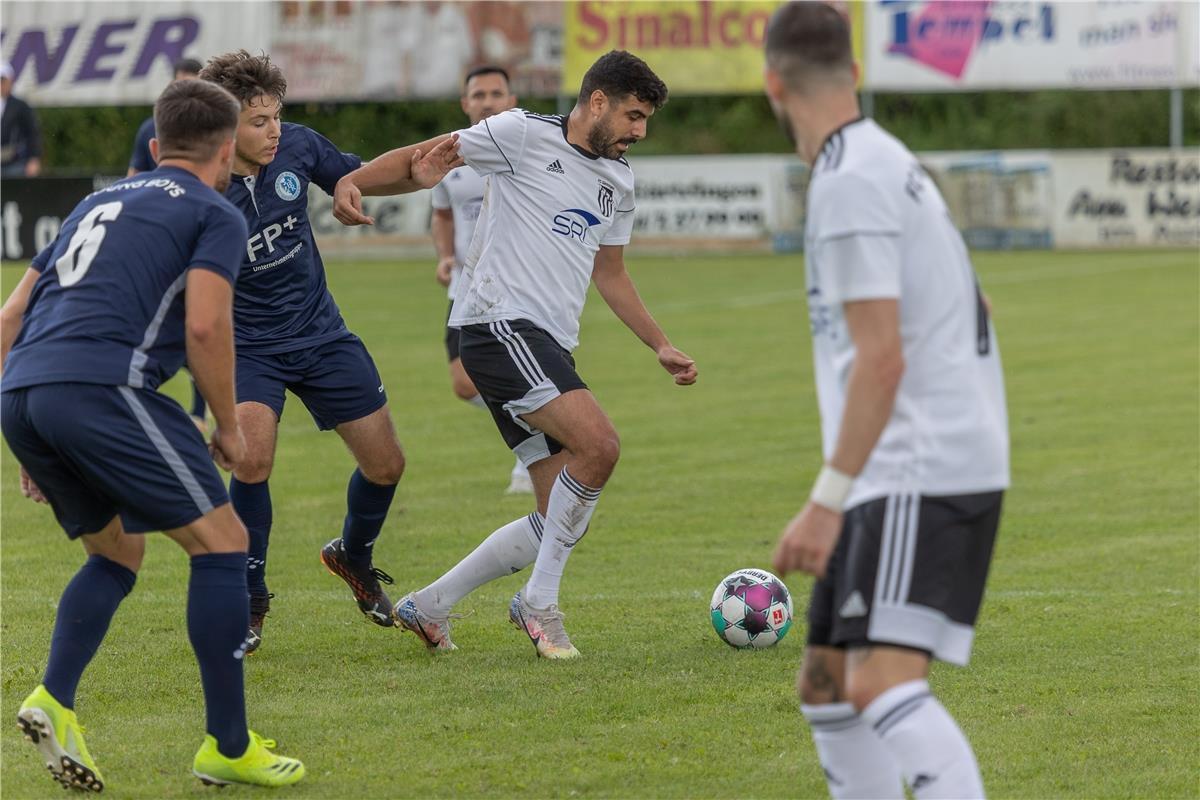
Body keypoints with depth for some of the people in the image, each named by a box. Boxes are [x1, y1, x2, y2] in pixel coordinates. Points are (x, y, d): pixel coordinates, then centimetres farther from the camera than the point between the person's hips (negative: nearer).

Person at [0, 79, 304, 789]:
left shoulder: (101, 202, 30)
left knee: (117, 552, 24)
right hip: (100, 385, -7)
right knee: (221, 542, 3)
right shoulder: (216, 216, 9)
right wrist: (229, 426, 7)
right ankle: (229, 746, 2)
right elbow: (205, 326, -7)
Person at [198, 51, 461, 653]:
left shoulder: (297, 147, -12)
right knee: (253, 460, -27)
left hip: (321, 333, 5)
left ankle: (352, 557, 40)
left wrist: (416, 179, -11)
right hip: (247, 347, -5)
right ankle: (249, 600, -4)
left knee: (385, 466, 7)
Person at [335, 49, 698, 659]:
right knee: (599, 445, -26)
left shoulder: (618, 181, 19)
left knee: (558, 523, 3)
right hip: (500, 324, -9)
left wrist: (661, 346, 23)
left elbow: (610, 276, 29)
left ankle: (428, 607, 16)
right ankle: (540, 603, -12)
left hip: (550, 347, 9)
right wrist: (354, 181, -17)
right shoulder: (524, 135, -3)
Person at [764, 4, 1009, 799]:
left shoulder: (850, 182, -14)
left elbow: (881, 358, -21)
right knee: (825, 684, 13)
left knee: (882, 683, -23)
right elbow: (972, 307, 29)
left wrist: (829, 500, -22)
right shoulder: (888, 162, 16)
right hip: (907, 476, 10)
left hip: (922, 473, -10)